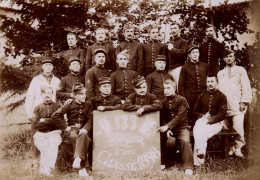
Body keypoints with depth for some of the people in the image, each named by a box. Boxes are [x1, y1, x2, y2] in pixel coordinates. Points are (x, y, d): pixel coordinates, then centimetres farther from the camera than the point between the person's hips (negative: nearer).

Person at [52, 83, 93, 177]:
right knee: (75, 137, -36)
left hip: (83, 129, 2)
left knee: (83, 136, -35)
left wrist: (85, 129, -15)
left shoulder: (88, 104, 11)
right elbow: (55, 116, 0)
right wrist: (65, 127, -3)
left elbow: (90, 120, 4)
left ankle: (78, 160, -46)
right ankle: (82, 168, -43)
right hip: (72, 129, -2)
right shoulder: (69, 105, 4)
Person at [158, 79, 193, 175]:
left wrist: (167, 126, -26)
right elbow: (162, 118, 6)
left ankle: (188, 168, -24)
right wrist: (167, 130, -13)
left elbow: (179, 117, -15)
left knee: (185, 141, -29)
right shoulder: (163, 102, 9)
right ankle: (161, 163, -2)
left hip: (182, 126, -3)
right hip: (167, 127, 3)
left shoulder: (182, 100, -5)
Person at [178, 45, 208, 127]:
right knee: (191, 117, 0)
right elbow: (181, 85, 3)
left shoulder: (205, 66, 12)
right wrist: (183, 99, -5)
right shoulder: (185, 67, 5)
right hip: (190, 97, -2)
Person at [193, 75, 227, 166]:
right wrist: (202, 116, -3)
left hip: (216, 122, -3)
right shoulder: (201, 96, 17)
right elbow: (195, 111, 20)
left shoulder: (222, 96, 4)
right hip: (202, 120, 3)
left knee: (203, 133, -32)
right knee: (197, 131, -33)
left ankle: (198, 160, -28)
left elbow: (222, 114, -4)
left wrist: (209, 120, -17)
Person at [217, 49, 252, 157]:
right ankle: (230, 148, 13)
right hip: (224, 106, 3)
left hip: (237, 106, -3)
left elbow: (246, 88, 5)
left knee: (238, 128, -16)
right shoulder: (220, 73, 21)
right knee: (226, 129, 0)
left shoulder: (240, 70, 12)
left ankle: (237, 148, 0)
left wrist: (244, 102, -6)